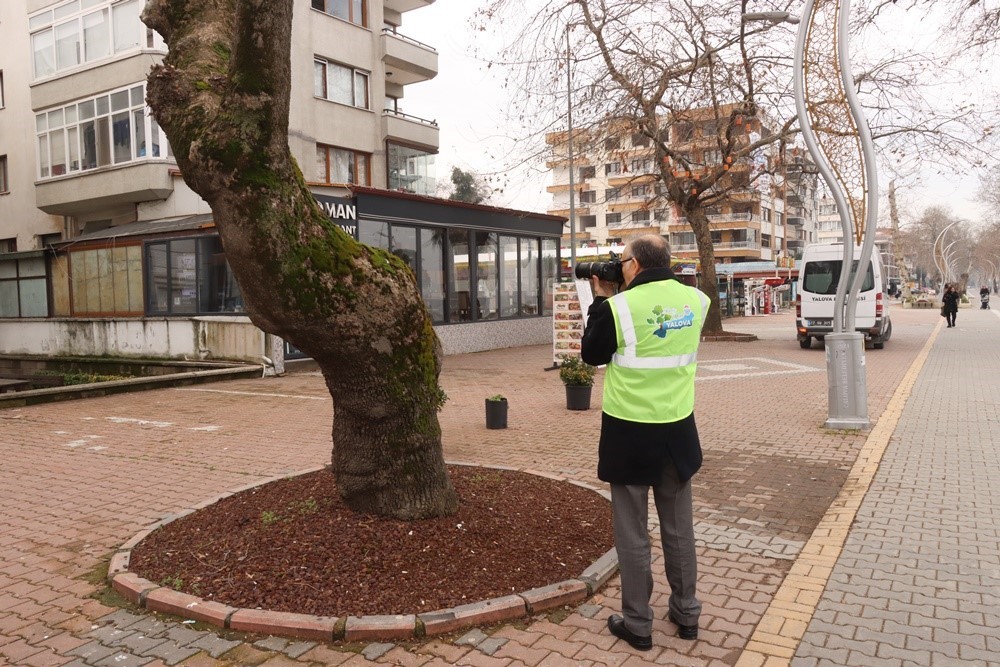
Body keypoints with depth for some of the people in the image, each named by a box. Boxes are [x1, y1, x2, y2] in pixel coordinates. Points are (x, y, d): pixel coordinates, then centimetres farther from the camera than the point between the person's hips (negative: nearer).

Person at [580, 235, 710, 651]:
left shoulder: (618, 306, -16)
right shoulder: (696, 300, -1)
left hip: (630, 433, -5)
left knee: (632, 534, 9)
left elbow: (591, 355, -1)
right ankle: (686, 614, 32)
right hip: (678, 431, 5)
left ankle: (637, 624, 20)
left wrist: (601, 300, 6)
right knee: (679, 529, 19)